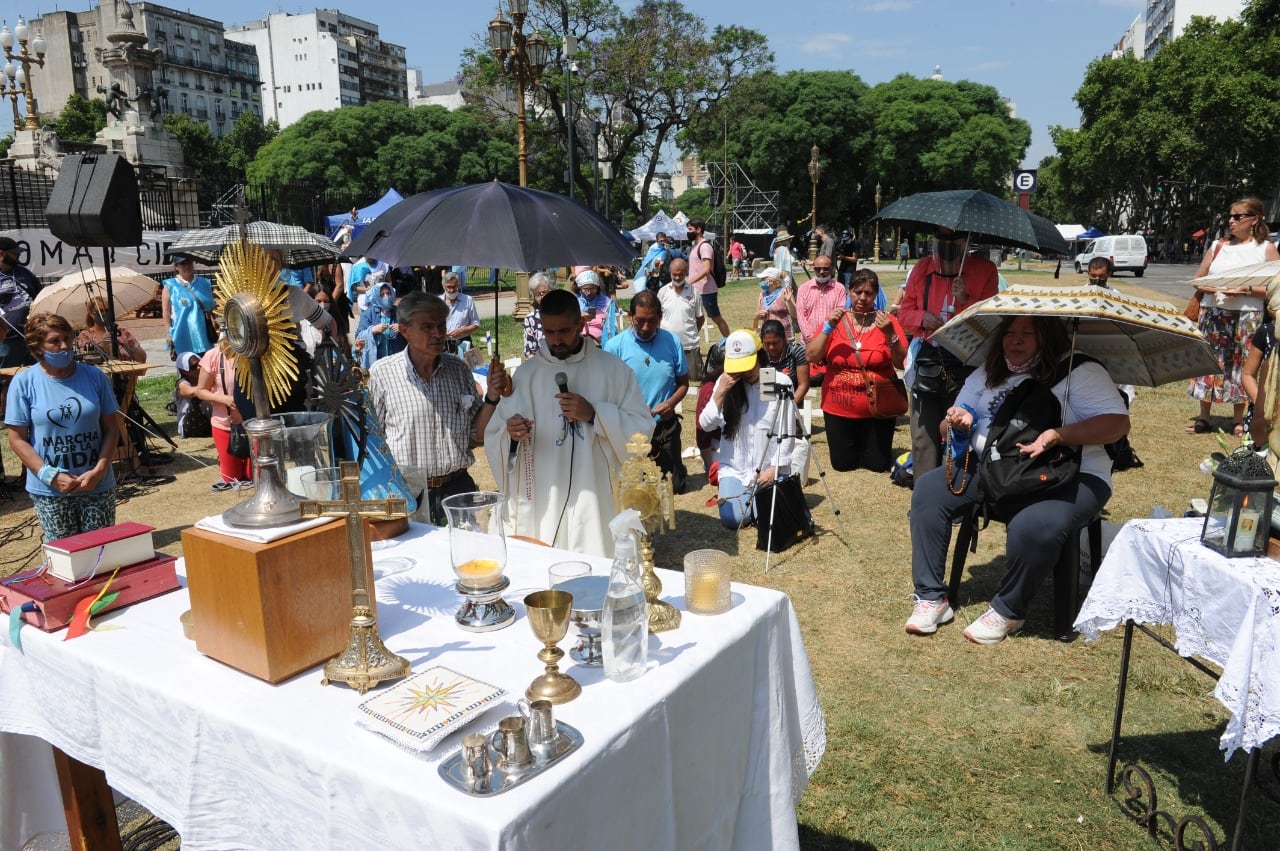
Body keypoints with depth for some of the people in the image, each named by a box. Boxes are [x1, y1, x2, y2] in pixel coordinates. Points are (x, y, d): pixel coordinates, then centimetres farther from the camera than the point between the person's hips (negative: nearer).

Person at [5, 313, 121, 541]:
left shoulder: (94, 377, 1)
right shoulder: (24, 383, -4)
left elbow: (111, 428, 3)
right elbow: (17, 439, -2)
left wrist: (98, 471, -9)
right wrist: (51, 476, -12)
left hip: (97, 486, 1)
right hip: (49, 491, -1)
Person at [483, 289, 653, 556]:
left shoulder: (613, 370, 2)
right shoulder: (526, 373, 7)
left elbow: (642, 428, -2)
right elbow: (495, 435, 5)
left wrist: (594, 414, -14)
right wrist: (511, 434, -17)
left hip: (596, 501, -1)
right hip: (542, 502, 2)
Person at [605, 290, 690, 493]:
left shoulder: (672, 341, -3)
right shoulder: (615, 346, -9)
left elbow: (683, 383, 6)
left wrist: (671, 403, -14)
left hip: (666, 430, 2)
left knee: (673, 487, 13)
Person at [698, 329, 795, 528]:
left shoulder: (781, 383, -8)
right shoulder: (725, 382, 0)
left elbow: (787, 434, -5)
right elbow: (706, 424, -7)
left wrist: (774, 468, -11)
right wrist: (721, 393, -17)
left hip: (771, 468, -2)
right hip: (734, 467, 2)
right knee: (732, 519, -14)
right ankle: (747, 497, 20)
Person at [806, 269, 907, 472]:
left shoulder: (886, 320, -4)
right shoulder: (836, 320, 0)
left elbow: (902, 364, -9)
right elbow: (811, 357, -7)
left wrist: (890, 334, -23)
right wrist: (828, 327, -17)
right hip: (839, 409, 1)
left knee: (878, 465, 6)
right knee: (842, 464, 10)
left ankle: (869, 446, 38)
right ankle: (855, 446, 42)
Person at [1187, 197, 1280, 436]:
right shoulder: (1218, 246, 11)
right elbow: (1197, 280, 13)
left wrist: (1246, 290, -17)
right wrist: (1211, 288, -7)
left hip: (1246, 316, -2)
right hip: (1212, 313, 3)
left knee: (1242, 366, 1)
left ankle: (1238, 419, 11)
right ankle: (1203, 417, 9)